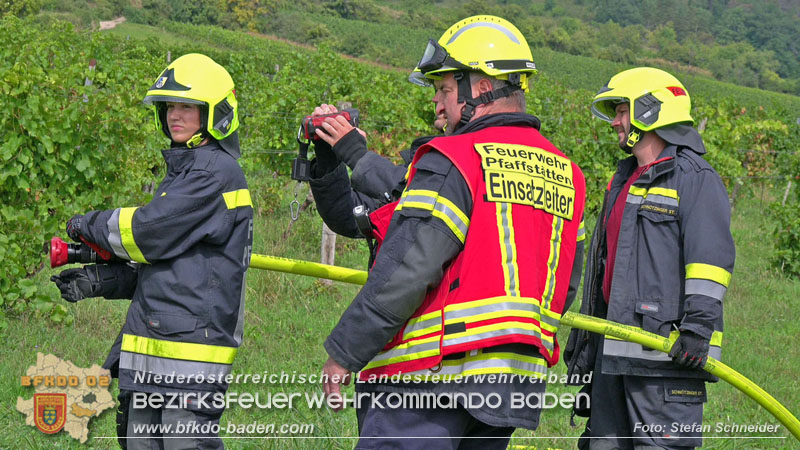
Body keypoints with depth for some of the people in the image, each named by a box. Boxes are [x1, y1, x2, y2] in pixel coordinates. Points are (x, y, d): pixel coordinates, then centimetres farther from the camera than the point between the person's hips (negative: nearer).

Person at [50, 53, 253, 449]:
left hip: (192, 348, -10)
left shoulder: (216, 172, -10)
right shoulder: (181, 173, 22)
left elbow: (149, 233, -16)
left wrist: (89, 224, 2)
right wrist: (98, 280, 10)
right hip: (149, 352, 10)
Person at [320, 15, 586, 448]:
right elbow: (564, 286, 18)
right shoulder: (565, 175, 15)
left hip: (433, 376, -8)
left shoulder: (452, 162, -10)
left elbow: (404, 272, -15)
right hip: (515, 385, 8)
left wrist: (342, 352, -7)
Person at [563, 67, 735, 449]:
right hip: (613, 352, 9)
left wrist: (698, 327, -24)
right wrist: (583, 335, 26)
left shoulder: (694, 179, -6)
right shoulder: (624, 182, 23)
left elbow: (711, 257, -15)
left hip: (667, 350, -9)